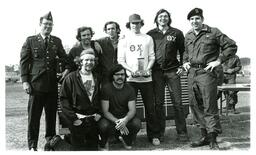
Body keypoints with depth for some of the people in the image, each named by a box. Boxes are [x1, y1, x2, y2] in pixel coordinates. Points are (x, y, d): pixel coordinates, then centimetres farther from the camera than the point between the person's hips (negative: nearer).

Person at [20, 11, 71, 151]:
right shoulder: (30, 40, 4)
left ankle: (50, 140, 24)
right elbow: (23, 61, 1)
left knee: (52, 114, 9)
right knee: (34, 115, 1)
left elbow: (64, 57, 15)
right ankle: (32, 145, 10)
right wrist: (25, 81, -7)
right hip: (36, 83, -3)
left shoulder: (56, 41, 12)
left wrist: (67, 68, -7)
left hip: (52, 83, 3)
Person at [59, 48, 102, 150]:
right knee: (79, 147, -3)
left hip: (93, 119, 4)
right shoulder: (71, 78, -4)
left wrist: (99, 113, 2)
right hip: (78, 118, -4)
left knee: (93, 146, 5)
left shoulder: (97, 78, 11)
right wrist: (73, 118, -12)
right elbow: (63, 99, -6)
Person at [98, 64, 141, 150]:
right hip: (110, 118, -2)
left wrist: (125, 120, -35)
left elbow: (132, 110, -12)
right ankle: (103, 143, 2)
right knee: (104, 125, -35)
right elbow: (105, 111, -16)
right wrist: (116, 122, -33)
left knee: (137, 123, -27)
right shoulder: (106, 88, -12)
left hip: (125, 118, 3)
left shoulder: (129, 89, -5)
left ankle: (127, 140, 8)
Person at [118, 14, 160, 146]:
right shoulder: (124, 40, 6)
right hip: (130, 78, -1)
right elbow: (120, 60, 2)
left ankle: (153, 135, 12)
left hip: (146, 78, 1)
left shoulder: (148, 38, 11)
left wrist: (147, 69, -9)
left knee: (150, 107, 2)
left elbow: (152, 57, 8)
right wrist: (131, 70, -13)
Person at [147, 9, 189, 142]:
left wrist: (182, 66, 3)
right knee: (158, 103, 3)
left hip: (172, 71, 0)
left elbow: (183, 51, 12)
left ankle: (182, 132, 8)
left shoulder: (177, 33, 7)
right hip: (157, 71, 1)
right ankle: (160, 132, 14)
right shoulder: (151, 34, 8)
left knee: (177, 102, -1)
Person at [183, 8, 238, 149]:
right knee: (195, 106, 9)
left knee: (209, 106, -7)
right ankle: (205, 136, 21)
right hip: (192, 73, 7)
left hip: (207, 73, -6)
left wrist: (219, 60, -8)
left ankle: (213, 140, 0)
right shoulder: (188, 36, 16)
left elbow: (232, 46, -1)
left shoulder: (213, 33, -1)